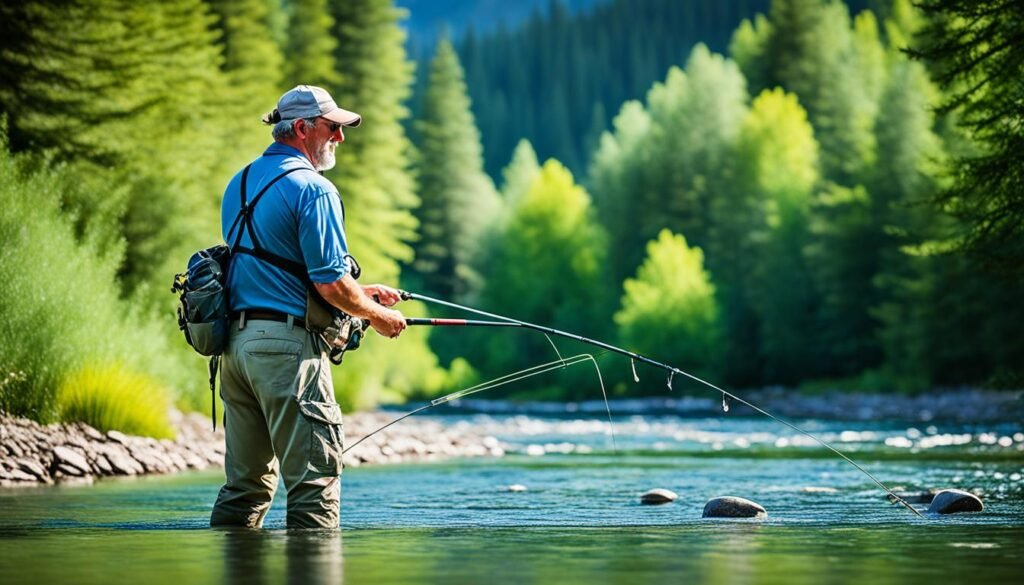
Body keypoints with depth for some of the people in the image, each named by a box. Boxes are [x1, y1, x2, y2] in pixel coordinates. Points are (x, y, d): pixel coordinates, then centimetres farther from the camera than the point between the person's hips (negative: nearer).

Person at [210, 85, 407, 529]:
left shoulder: (239, 183, 18)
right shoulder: (313, 189, -10)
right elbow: (330, 284, -16)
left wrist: (358, 292, 24)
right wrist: (378, 316, 3)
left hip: (234, 342, 9)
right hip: (287, 343, -9)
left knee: (245, 483, 12)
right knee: (315, 480, -5)